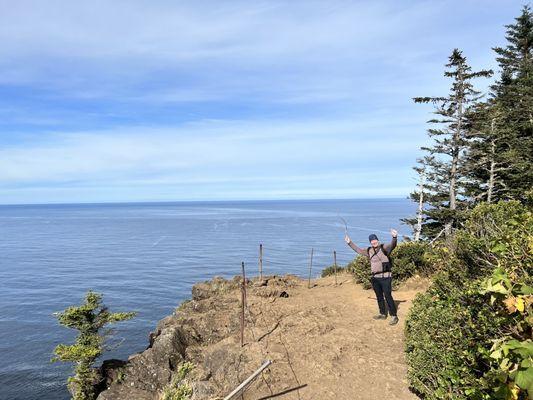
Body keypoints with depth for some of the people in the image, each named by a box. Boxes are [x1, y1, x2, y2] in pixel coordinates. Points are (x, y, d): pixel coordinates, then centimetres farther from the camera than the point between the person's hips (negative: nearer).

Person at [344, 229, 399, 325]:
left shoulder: (384, 248, -6)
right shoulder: (369, 251, 11)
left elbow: (392, 245, -26)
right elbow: (358, 250, 25)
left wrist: (394, 237, -47)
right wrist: (349, 243, 27)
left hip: (385, 277, -7)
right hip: (375, 278, 7)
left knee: (388, 297, -7)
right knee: (379, 297, 15)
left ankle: (394, 316, 0)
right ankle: (383, 314, 28)